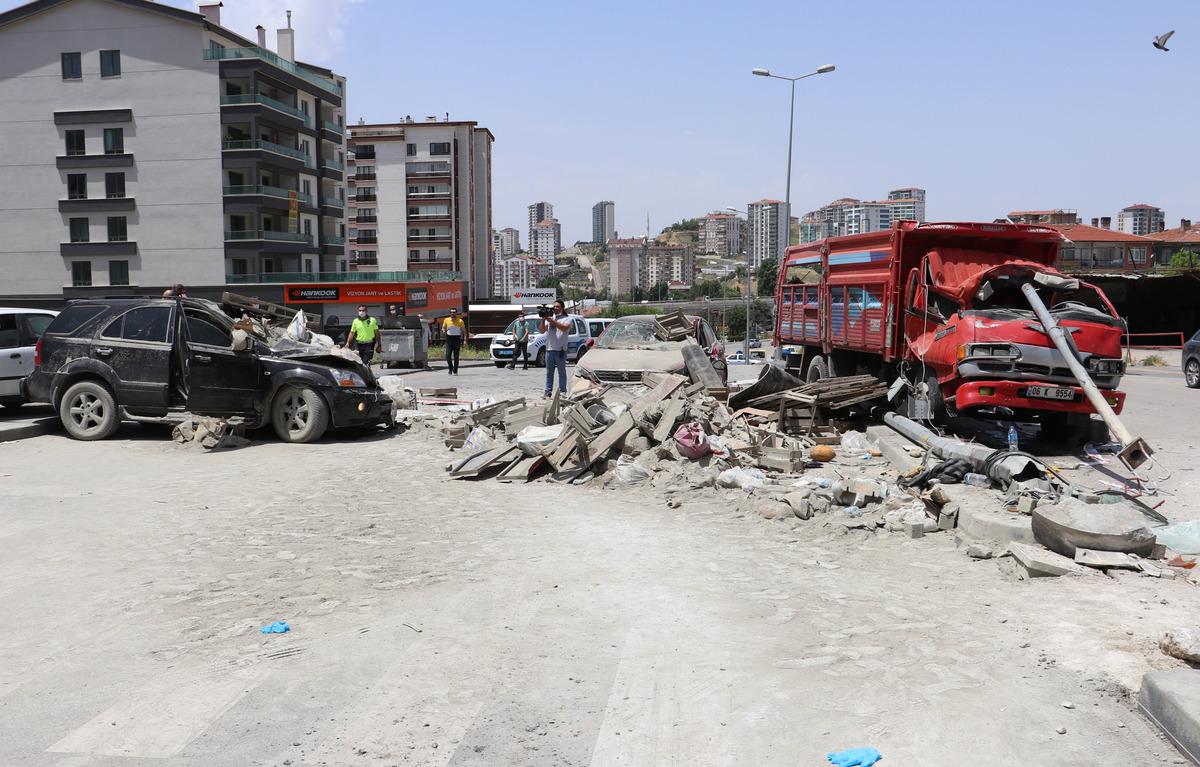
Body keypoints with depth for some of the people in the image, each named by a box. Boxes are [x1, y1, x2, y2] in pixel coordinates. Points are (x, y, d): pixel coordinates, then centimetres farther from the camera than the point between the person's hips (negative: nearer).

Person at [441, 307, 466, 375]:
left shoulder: (460, 321, 0)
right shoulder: (446, 320, 5)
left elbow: (464, 330, 0)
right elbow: (443, 328, 13)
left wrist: (465, 337, -15)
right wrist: (443, 331, -11)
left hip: (457, 339, -2)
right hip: (449, 339, 2)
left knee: (456, 356, -1)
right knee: (448, 355, -5)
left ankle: (455, 371, 6)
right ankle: (450, 368, 16)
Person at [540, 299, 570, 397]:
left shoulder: (566, 319, 3)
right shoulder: (549, 318, 15)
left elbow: (565, 328, -19)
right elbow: (542, 330, 6)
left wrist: (552, 321, -24)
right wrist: (543, 320, -10)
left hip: (561, 350, -4)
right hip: (549, 349, 4)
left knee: (562, 372, 1)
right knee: (549, 372, 5)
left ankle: (562, 391, 4)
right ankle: (548, 391, 7)